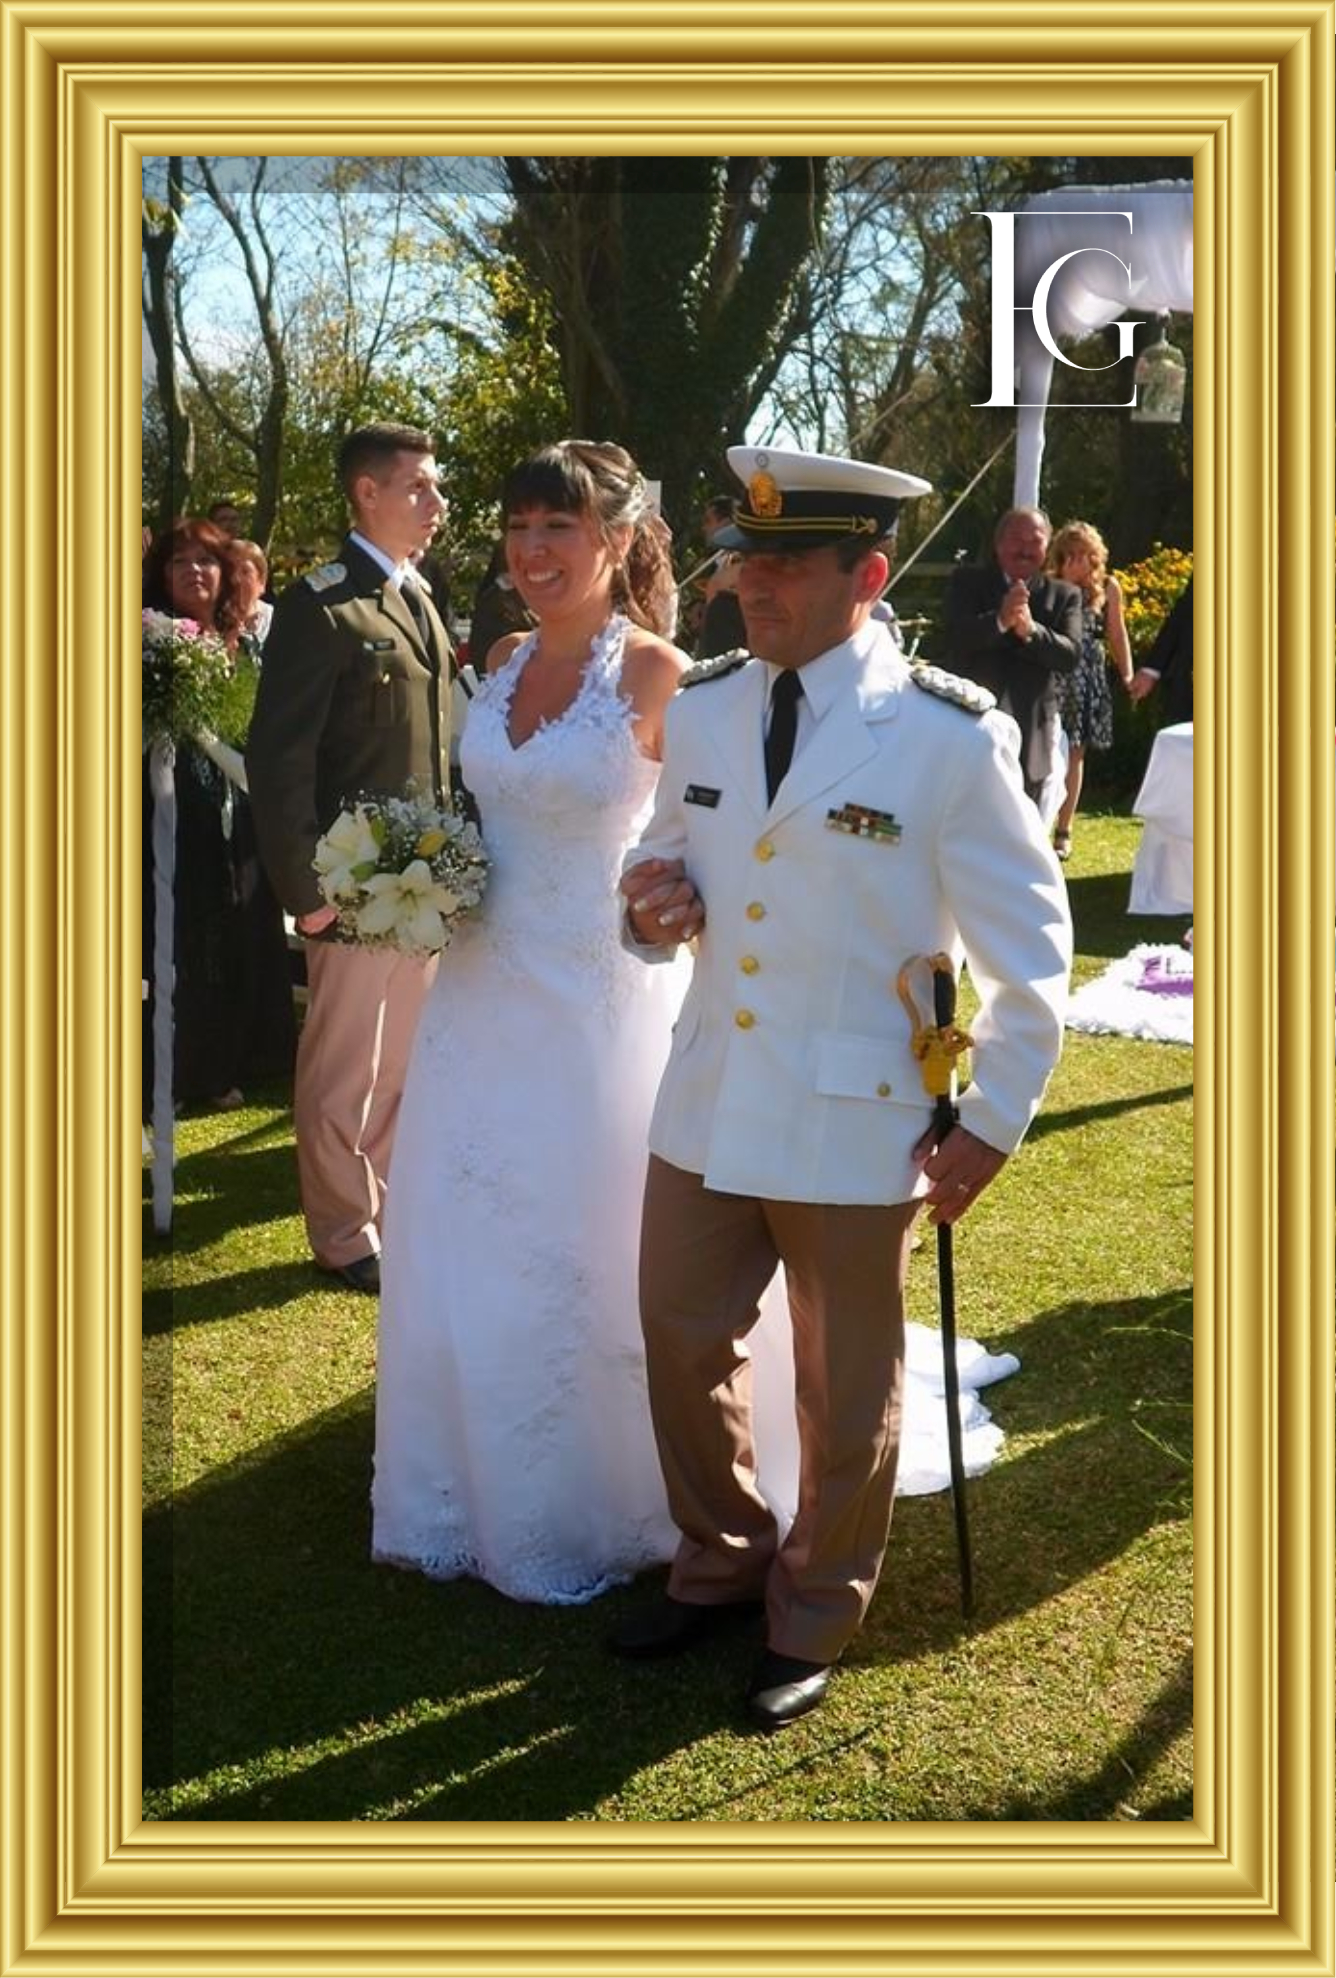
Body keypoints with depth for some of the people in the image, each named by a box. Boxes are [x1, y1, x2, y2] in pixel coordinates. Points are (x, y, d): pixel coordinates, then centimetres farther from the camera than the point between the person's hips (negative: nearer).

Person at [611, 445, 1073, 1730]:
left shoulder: (951, 736, -13)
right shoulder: (702, 710, 2)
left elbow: (1033, 948, -7)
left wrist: (995, 1121, -7)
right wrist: (655, 900, -7)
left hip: (856, 1121, -5)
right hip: (706, 1104, 5)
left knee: (844, 1388, 11)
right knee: (683, 1344, 15)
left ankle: (813, 1622, 33)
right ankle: (720, 1564, 40)